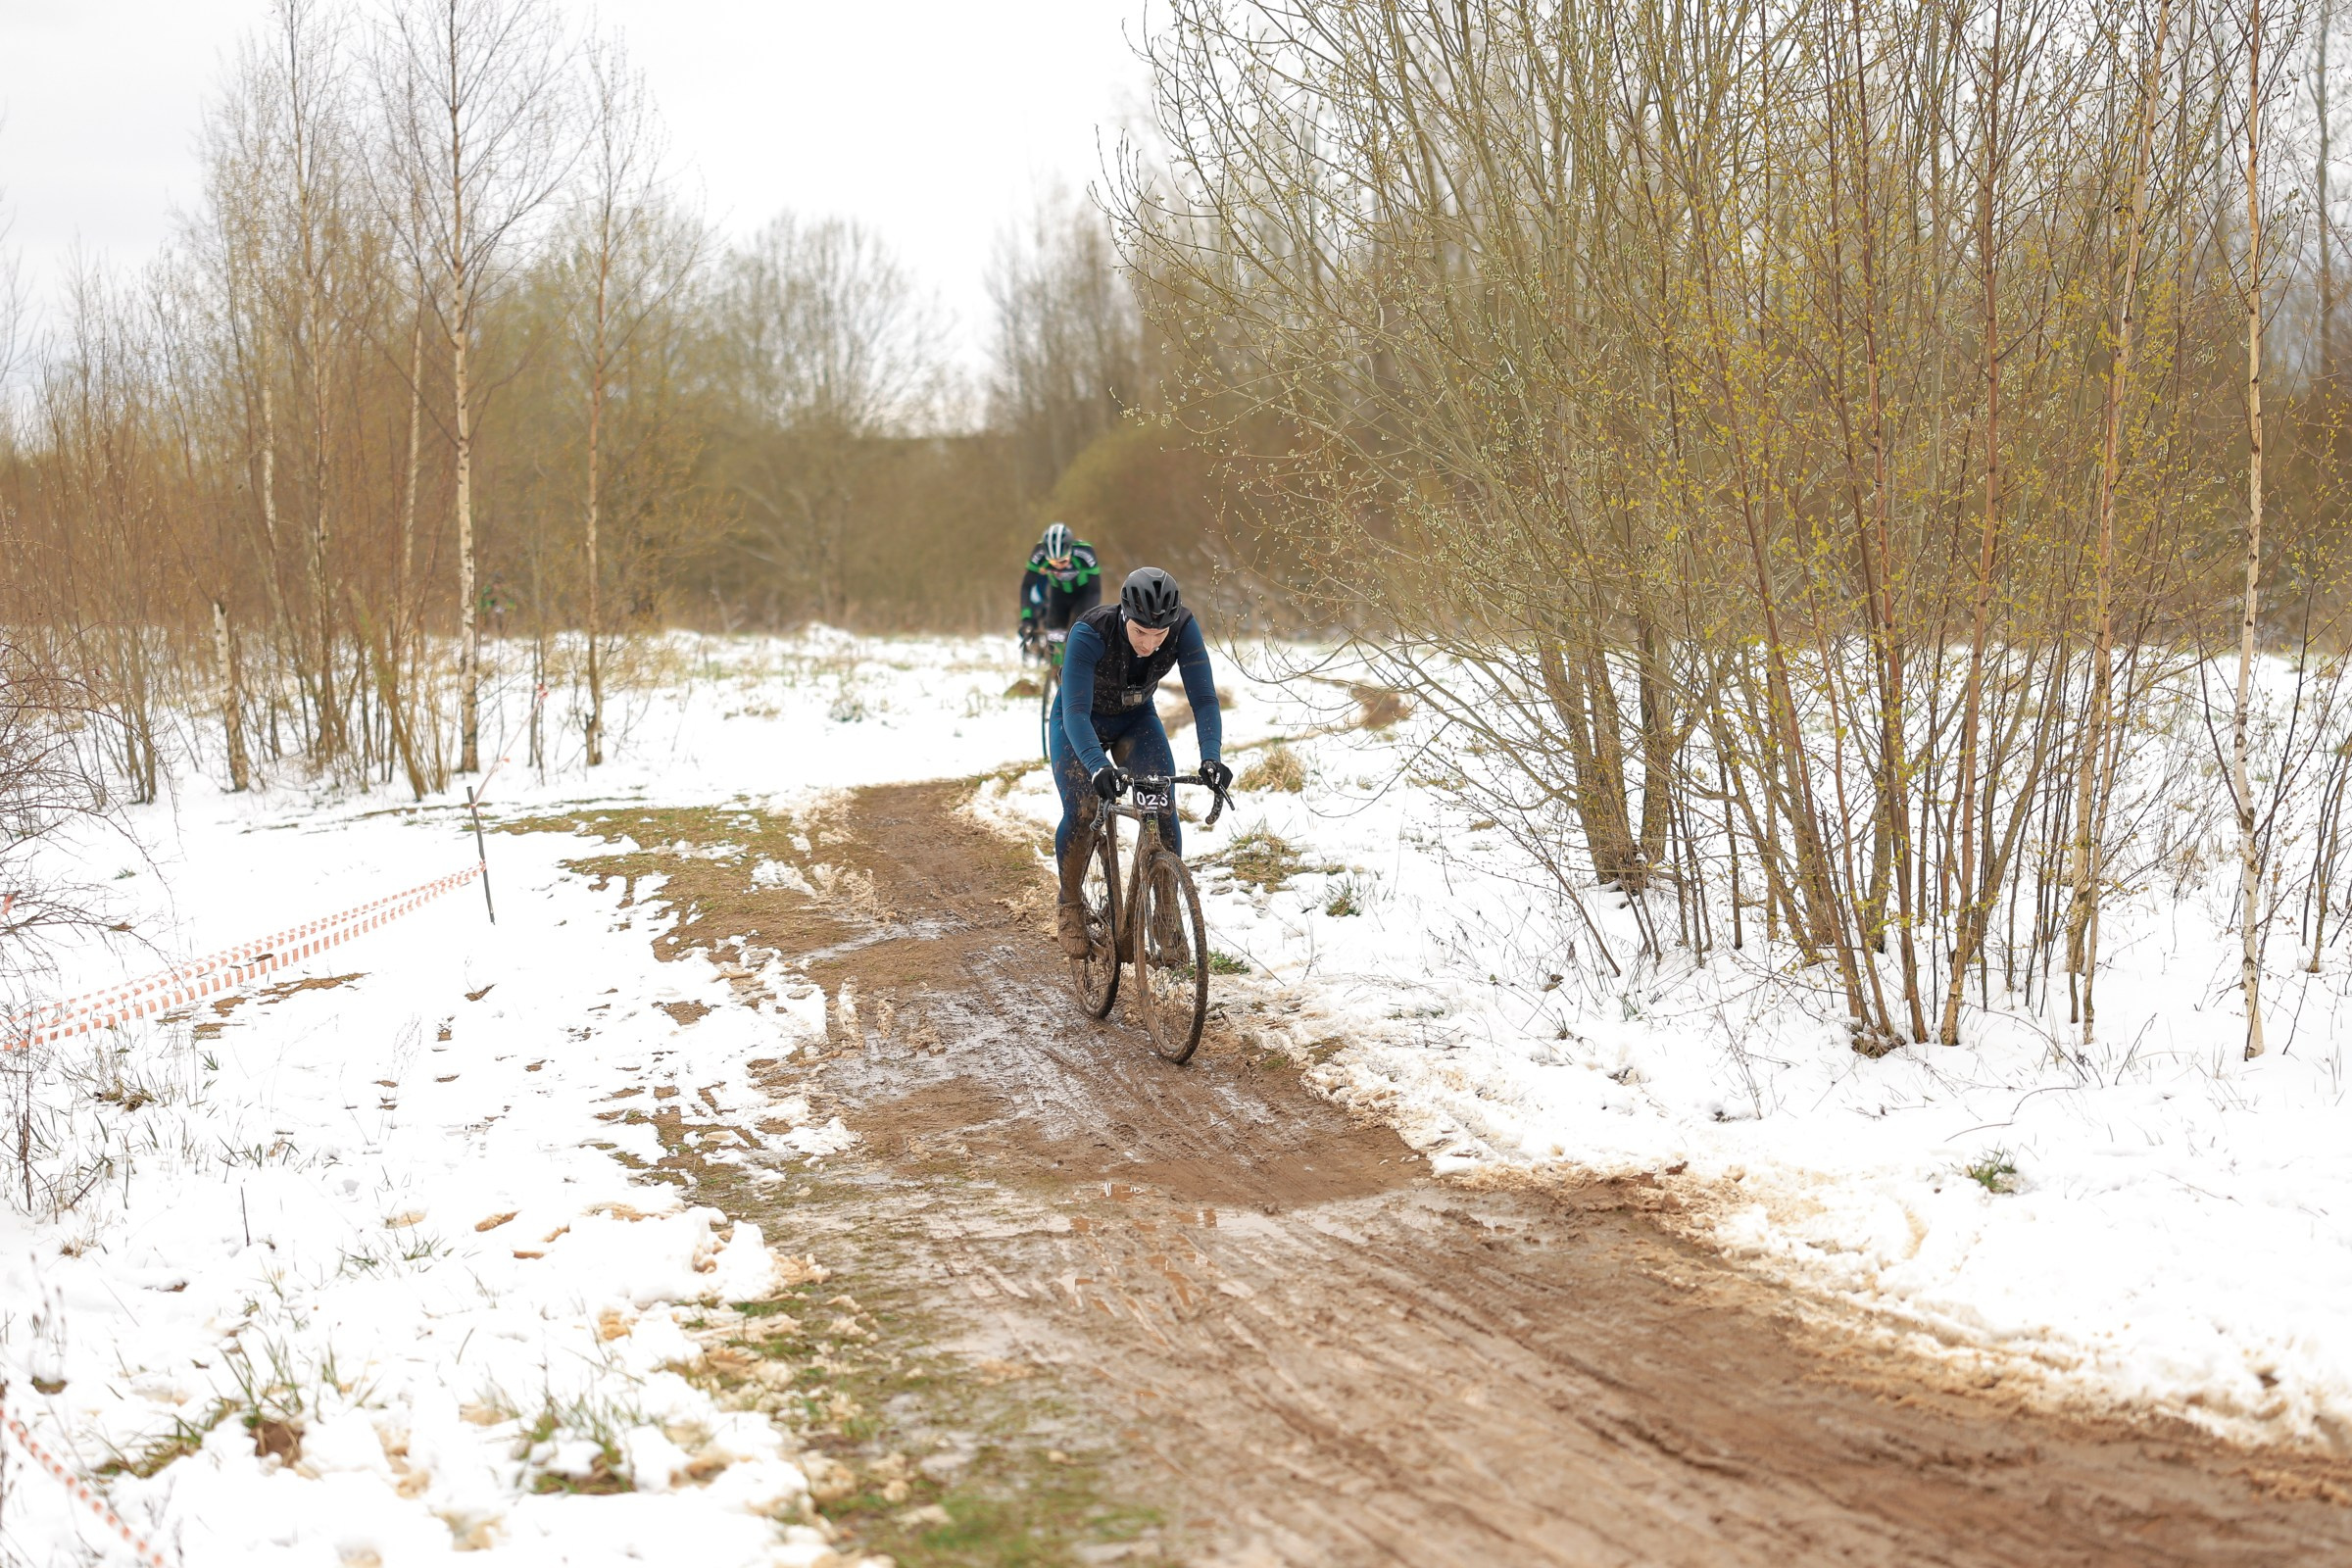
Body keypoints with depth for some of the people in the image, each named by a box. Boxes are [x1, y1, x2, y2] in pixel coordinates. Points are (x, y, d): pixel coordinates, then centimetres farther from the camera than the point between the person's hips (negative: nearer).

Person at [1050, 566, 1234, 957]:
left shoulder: (1184, 629, -29)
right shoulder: (1089, 633, -37)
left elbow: (1204, 698, -30)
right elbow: (1076, 709, -42)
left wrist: (1211, 758, -47)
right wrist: (1098, 767, -58)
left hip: (1137, 719, 2)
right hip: (1082, 723, -2)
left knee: (1163, 810, -18)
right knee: (1081, 814, -21)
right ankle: (1070, 905, 5)